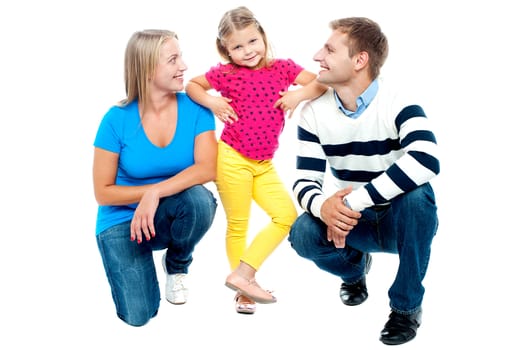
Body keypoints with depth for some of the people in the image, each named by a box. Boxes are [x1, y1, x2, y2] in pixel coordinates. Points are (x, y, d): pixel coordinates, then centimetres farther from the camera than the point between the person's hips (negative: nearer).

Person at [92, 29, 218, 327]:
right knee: (139, 315, -15)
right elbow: (103, 192, -10)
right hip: (123, 219, -1)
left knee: (199, 199, -35)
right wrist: (149, 191, -21)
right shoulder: (118, 119, -16)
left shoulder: (196, 109, -13)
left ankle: (177, 266, -2)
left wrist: (155, 193, -35)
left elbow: (207, 168, -25)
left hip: (167, 215, 2)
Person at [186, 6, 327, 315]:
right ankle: (244, 289, 18)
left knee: (287, 216, -1)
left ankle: (242, 275, 5)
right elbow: (192, 85, 9)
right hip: (232, 159, -4)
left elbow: (321, 85, 4)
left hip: (264, 164, 4)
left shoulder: (283, 67, 2)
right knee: (238, 225, 3)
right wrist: (211, 102, -8)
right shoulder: (225, 73, -4)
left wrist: (299, 94, -15)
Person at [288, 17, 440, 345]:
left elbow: (426, 161, -43)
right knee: (303, 234, -26)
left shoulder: (398, 105, -23)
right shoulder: (314, 113, -10)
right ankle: (354, 267, 12)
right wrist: (323, 206, -39)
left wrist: (353, 201, -44)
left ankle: (407, 305, -15)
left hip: (405, 221, -3)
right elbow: (305, 182, -13)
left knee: (416, 193, -36)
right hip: (353, 221, 3)